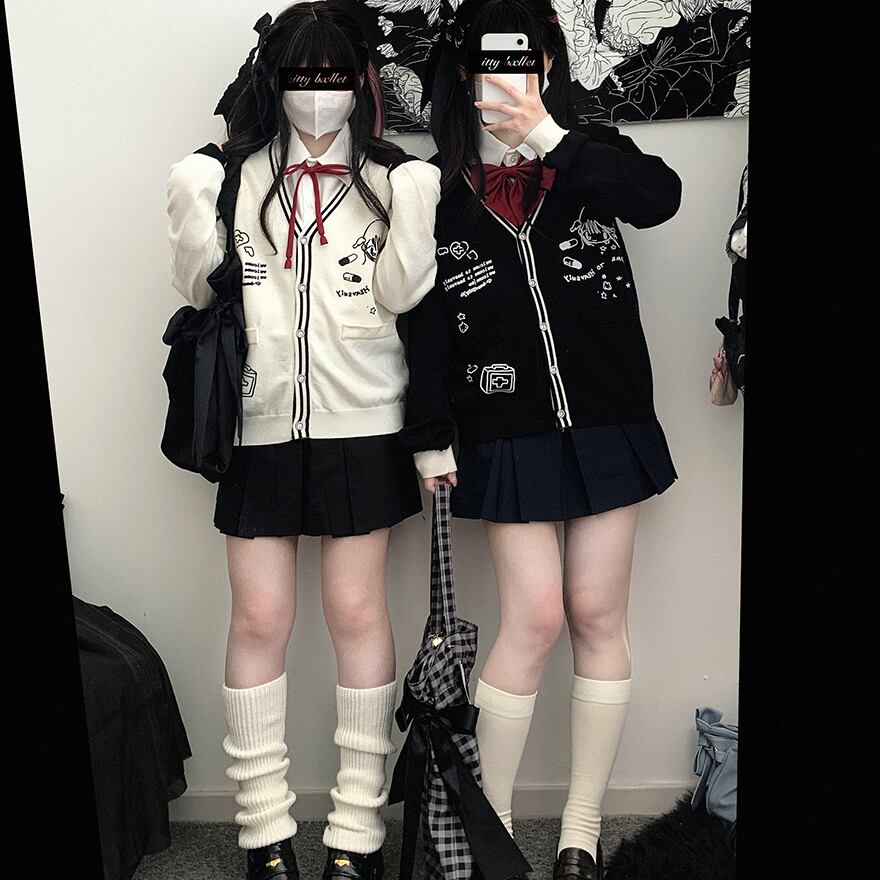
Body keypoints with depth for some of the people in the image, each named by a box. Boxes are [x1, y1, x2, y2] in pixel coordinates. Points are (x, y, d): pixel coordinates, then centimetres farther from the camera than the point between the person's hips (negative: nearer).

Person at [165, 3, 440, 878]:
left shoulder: (390, 176, 4)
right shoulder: (228, 172, 7)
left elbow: (399, 293, -4)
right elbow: (202, 287, 6)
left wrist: (416, 207, -17)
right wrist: (192, 208, -10)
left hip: (360, 424, -1)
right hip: (259, 425, 1)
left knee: (357, 612, 4)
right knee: (258, 618, 4)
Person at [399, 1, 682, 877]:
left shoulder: (590, 155, 4)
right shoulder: (441, 188, 3)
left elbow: (659, 197, -18)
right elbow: (427, 319, 1)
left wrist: (547, 137, -22)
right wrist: (431, 438, -2)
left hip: (606, 421, 2)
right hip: (507, 434, -1)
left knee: (597, 614, 6)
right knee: (535, 618, -4)